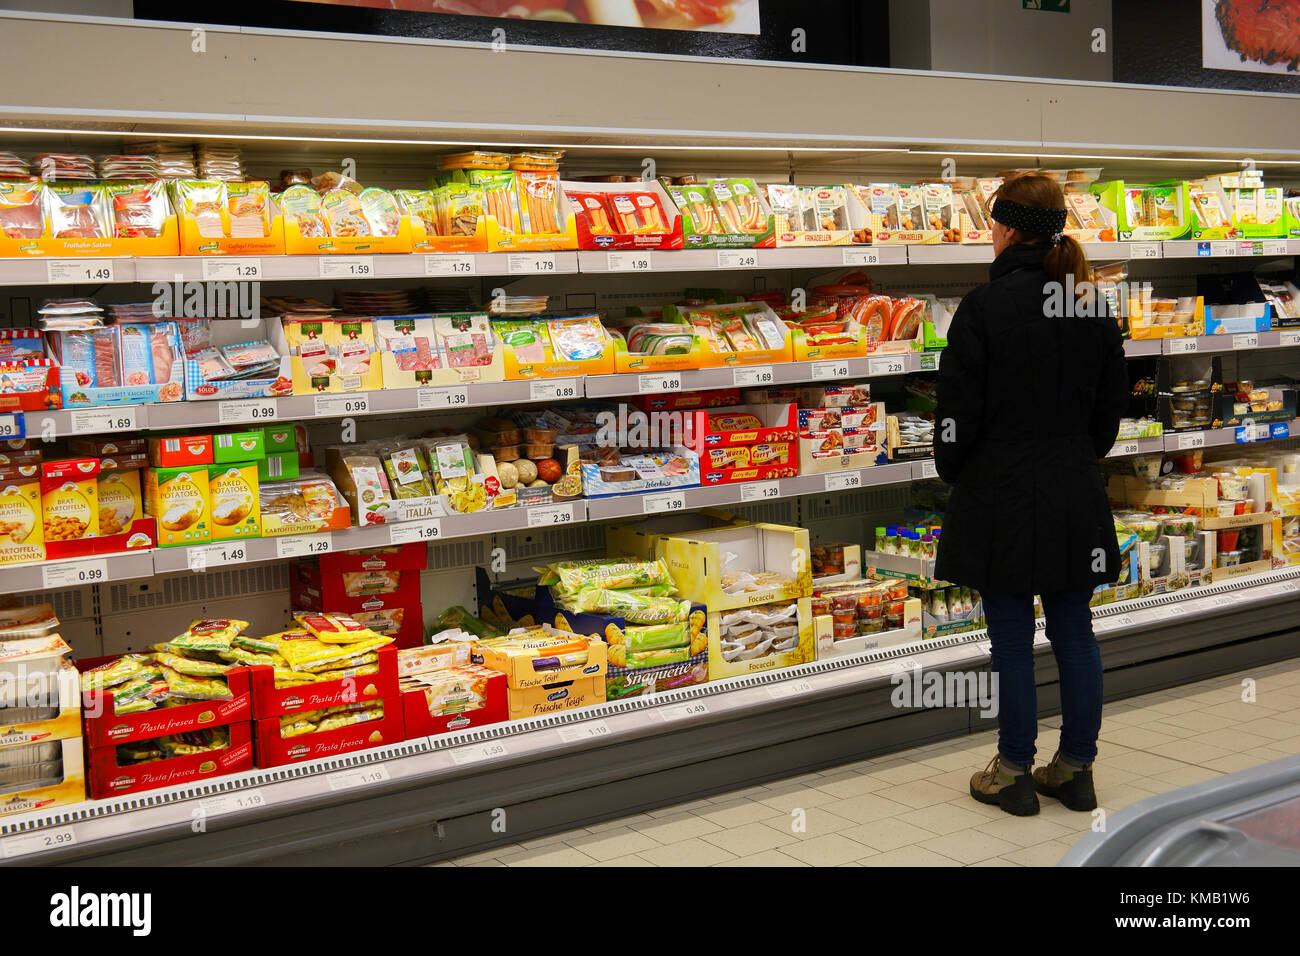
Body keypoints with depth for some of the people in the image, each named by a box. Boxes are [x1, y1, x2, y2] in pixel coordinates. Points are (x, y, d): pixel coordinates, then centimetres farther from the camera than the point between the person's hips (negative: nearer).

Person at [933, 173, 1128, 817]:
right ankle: (1075, 769, 22)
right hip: (1075, 496, 6)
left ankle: (1015, 774, 14)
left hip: (1003, 495, -5)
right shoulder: (1092, 306, 4)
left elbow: (959, 408, -12)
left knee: (1011, 639, 4)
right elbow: (1112, 402, 11)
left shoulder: (984, 306, -14)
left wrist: (950, 470, 5)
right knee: (1074, 631, 12)